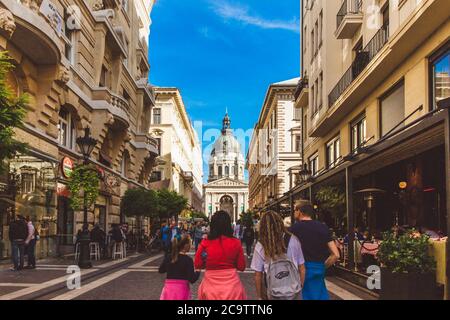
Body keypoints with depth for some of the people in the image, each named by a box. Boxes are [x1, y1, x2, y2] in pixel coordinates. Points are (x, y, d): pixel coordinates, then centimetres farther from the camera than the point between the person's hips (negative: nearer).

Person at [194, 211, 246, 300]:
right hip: (231, 283, 0)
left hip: (211, 285, 0)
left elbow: (197, 265, 1)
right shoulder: (236, 242, -7)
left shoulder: (205, 243, -8)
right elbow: (241, 267, -1)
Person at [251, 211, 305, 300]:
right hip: (295, 291, 1)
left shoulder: (260, 246, -8)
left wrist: (260, 296, 11)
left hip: (274, 294, -1)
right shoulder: (293, 240, -5)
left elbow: (258, 275, -3)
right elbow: (302, 268, 2)